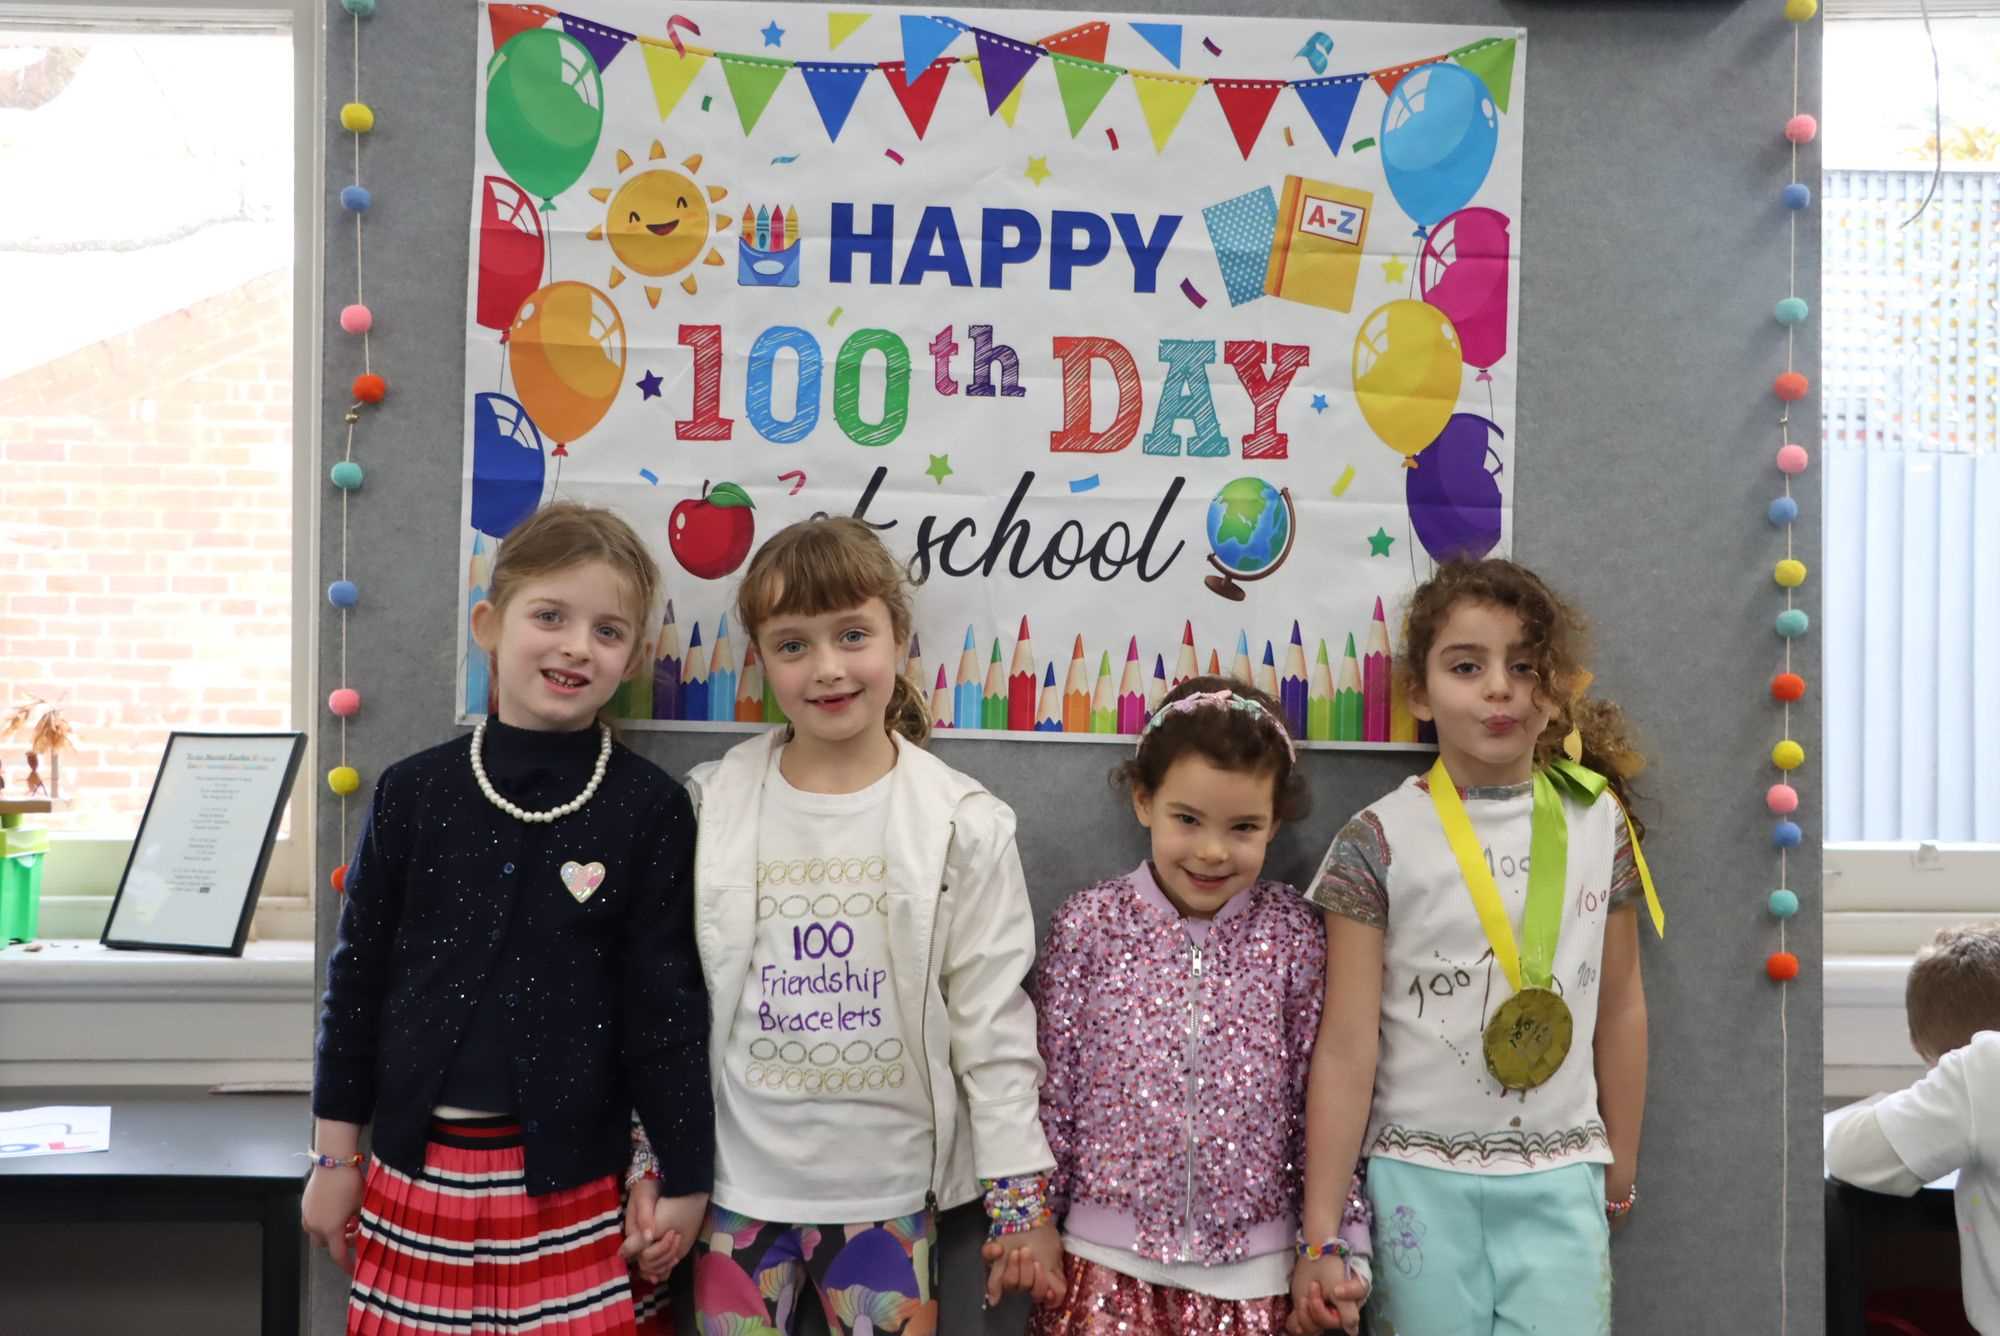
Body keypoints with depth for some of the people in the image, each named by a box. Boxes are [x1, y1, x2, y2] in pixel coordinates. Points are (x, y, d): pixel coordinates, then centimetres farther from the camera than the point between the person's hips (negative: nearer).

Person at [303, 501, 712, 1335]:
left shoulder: (651, 810, -6)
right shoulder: (414, 792, -1)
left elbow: (667, 1005, -3)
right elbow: (358, 975, 6)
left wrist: (684, 1178, -1)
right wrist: (335, 1155, 8)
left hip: (567, 1179, -2)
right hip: (416, 1167, 2)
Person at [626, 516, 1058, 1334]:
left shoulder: (962, 827, -7)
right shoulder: (710, 810, -4)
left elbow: (993, 1024, -4)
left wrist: (1023, 1196, -3)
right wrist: (651, 1167, 4)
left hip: (888, 1187, -1)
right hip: (737, 1182, 1)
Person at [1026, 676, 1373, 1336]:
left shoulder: (1295, 937, -4)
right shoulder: (1088, 926, -5)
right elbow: (1049, 1090, 1)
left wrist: (1341, 1243, 0)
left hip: (1252, 1263, 1)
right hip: (1107, 1254, 0)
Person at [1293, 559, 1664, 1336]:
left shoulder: (1599, 823, 1)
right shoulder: (1381, 841, -8)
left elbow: (1620, 1006, 11)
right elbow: (1347, 1045, -9)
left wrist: (1621, 1170, 17)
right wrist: (1322, 1226, -8)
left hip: (1561, 1179, 2)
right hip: (1421, 1178, -2)